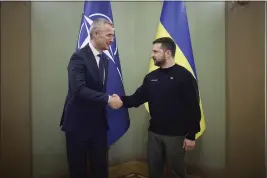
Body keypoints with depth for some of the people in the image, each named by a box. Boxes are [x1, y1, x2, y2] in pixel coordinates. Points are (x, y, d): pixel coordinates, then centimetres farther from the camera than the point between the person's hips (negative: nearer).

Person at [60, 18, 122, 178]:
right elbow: (79, 89, -27)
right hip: (78, 123, -6)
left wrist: (110, 99, -1)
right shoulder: (79, 57, -16)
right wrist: (108, 99, -26)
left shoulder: (105, 59, 9)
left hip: (98, 122, 6)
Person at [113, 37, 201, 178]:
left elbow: (193, 108, -12)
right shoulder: (151, 77, 6)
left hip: (176, 135, -4)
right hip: (154, 133, 5)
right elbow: (137, 98, 3)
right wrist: (122, 100, -16)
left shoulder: (184, 75, -10)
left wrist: (191, 136, -13)